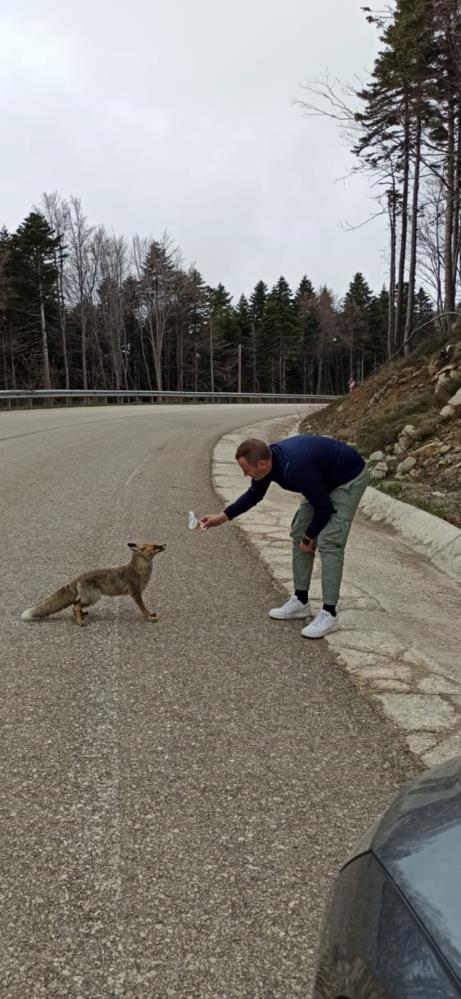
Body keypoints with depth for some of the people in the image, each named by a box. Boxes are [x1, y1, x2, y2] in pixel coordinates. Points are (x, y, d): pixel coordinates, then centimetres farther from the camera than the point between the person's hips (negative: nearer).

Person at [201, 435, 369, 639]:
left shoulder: (295, 468, -37)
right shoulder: (269, 460, -12)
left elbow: (324, 507, -26)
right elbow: (254, 494, 8)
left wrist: (308, 538, -11)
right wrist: (223, 516, 2)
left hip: (349, 477, -9)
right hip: (325, 478, 9)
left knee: (328, 542, -16)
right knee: (298, 534, 7)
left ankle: (329, 614, -8)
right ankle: (300, 601, 15)